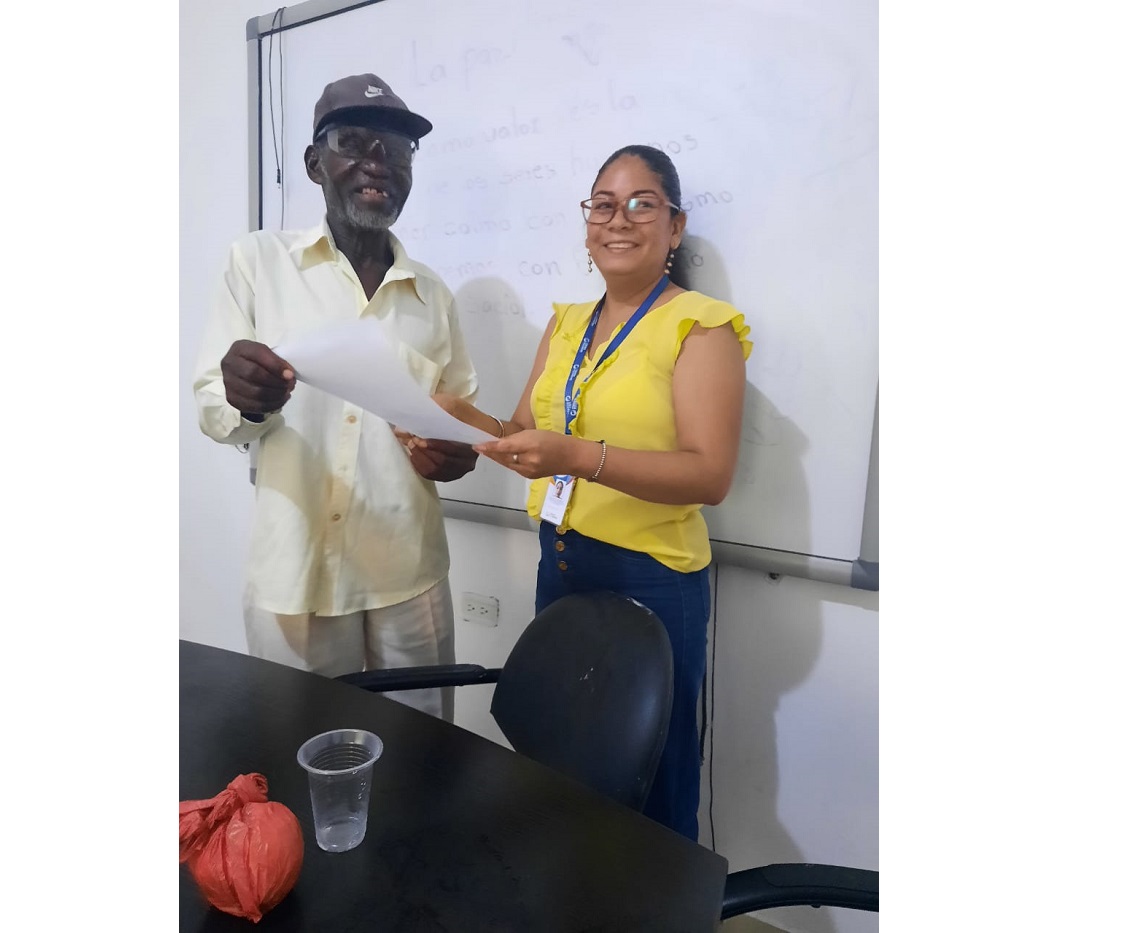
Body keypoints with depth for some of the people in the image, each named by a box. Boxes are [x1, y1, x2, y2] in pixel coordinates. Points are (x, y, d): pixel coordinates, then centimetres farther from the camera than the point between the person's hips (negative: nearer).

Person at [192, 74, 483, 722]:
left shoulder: (432, 292, 8)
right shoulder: (259, 261, -1)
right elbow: (211, 407, -1)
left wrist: (458, 454, -8)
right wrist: (246, 400, -24)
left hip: (410, 577, 3)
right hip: (296, 575, -2)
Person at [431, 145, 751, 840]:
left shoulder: (700, 326, -10)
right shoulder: (566, 324, 11)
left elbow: (711, 475, -20)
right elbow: (526, 439, 13)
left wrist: (580, 456, -31)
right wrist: (462, 416, -7)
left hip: (650, 580, -6)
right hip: (560, 564, 7)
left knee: (649, 783, 9)